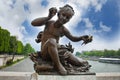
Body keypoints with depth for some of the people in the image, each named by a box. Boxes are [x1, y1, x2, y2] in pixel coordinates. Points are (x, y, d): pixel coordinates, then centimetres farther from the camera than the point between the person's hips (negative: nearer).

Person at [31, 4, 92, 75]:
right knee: (51, 41, -40)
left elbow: (73, 38, 15)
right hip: (45, 52, -3)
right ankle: (58, 64, -27)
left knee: (79, 63, -7)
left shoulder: (63, 29, 3)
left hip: (57, 51, 4)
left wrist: (81, 38, -7)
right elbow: (33, 23, -18)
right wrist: (48, 17, -26)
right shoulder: (49, 23, -6)